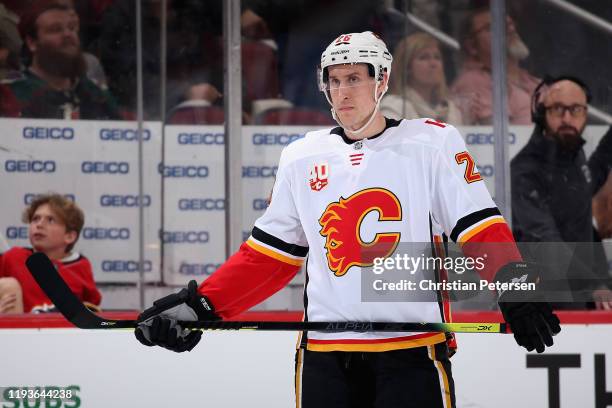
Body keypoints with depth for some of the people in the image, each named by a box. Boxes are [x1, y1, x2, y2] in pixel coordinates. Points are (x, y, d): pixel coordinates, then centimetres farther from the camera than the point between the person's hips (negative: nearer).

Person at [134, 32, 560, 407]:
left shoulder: (433, 143, 0)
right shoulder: (301, 157, 11)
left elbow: (479, 229, -5)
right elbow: (271, 254, 16)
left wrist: (515, 285, -23)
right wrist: (201, 305, 7)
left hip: (411, 351, -4)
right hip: (324, 355, 4)